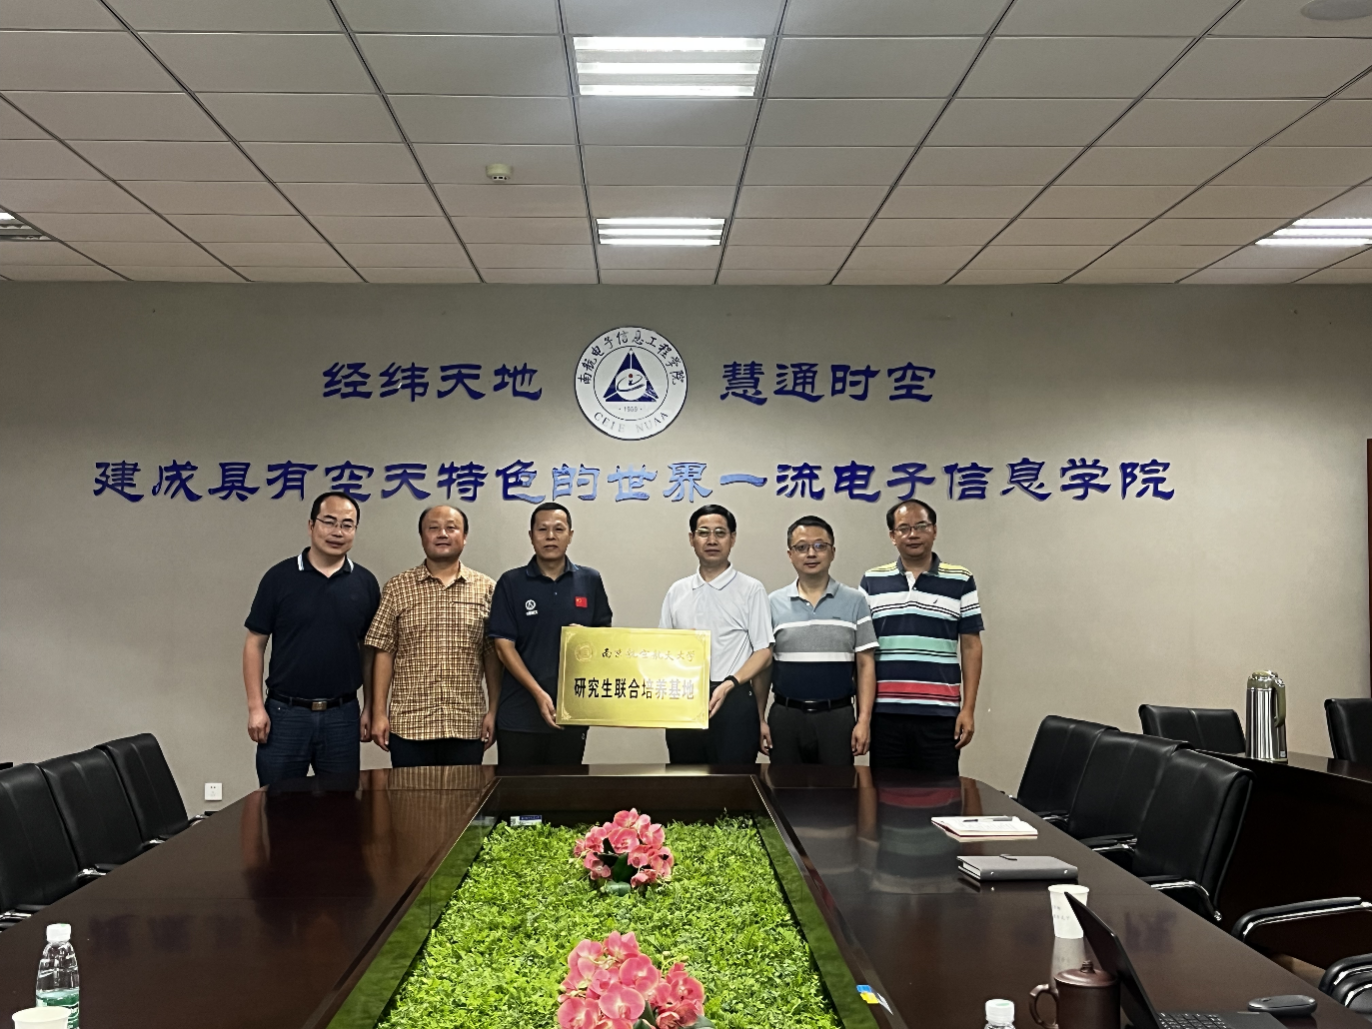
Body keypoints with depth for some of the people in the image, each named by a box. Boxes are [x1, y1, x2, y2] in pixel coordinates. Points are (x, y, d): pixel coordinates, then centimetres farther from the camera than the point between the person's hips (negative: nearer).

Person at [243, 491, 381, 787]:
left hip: (342, 715, 2)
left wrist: (371, 707, 3)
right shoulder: (279, 577, -2)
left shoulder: (365, 583, 4)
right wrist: (255, 706, -7)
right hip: (285, 713, -2)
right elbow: (255, 643, -1)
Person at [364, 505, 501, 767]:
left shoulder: (486, 589, 6)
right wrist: (378, 714, -2)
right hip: (409, 726, -1)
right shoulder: (397, 589, 4)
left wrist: (494, 711, 2)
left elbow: (493, 656, 7)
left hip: (467, 726, 1)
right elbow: (384, 653, 3)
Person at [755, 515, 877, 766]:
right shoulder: (773, 604, 5)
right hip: (786, 716, 1)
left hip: (837, 716, -1)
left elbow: (865, 664, 1)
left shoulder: (854, 602, 2)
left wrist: (864, 720, -6)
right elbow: (763, 665, 8)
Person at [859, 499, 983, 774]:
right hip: (885, 714, 1)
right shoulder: (871, 582, 7)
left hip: (940, 714, -1)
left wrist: (968, 709, -2)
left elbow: (971, 647, 4)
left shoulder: (961, 581, 4)